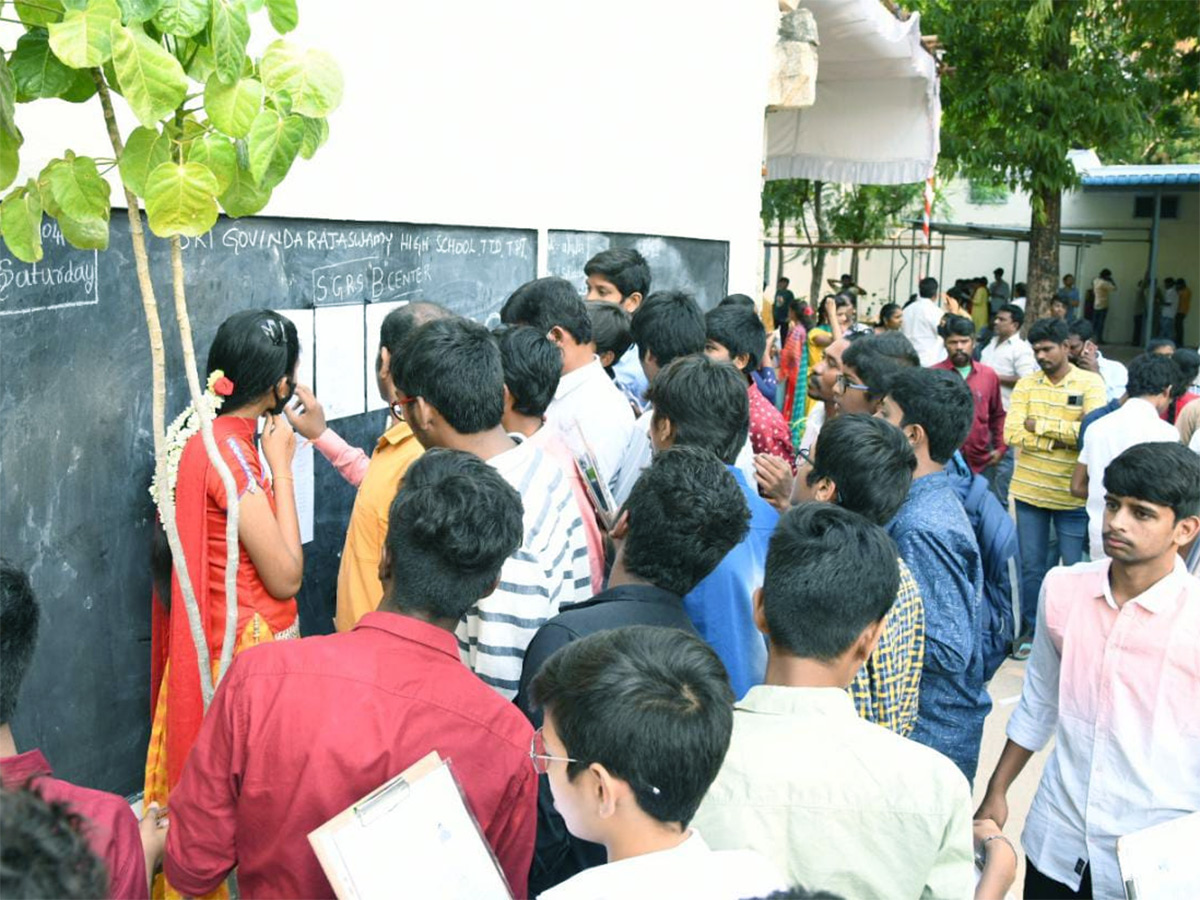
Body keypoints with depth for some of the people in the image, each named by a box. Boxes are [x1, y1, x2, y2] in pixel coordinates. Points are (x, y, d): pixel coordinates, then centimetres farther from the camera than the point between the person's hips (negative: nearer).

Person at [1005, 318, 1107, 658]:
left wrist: (1040, 425, -13)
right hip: (1029, 490, 3)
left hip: (1072, 493, -2)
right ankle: (1030, 630, 25)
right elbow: (1012, 433, -10)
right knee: (1030, 566, 12)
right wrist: (1060, 439, -17)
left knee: (1073, 567, 7)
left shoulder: (1090, 383, -5)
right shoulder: (1026, 384, 2)